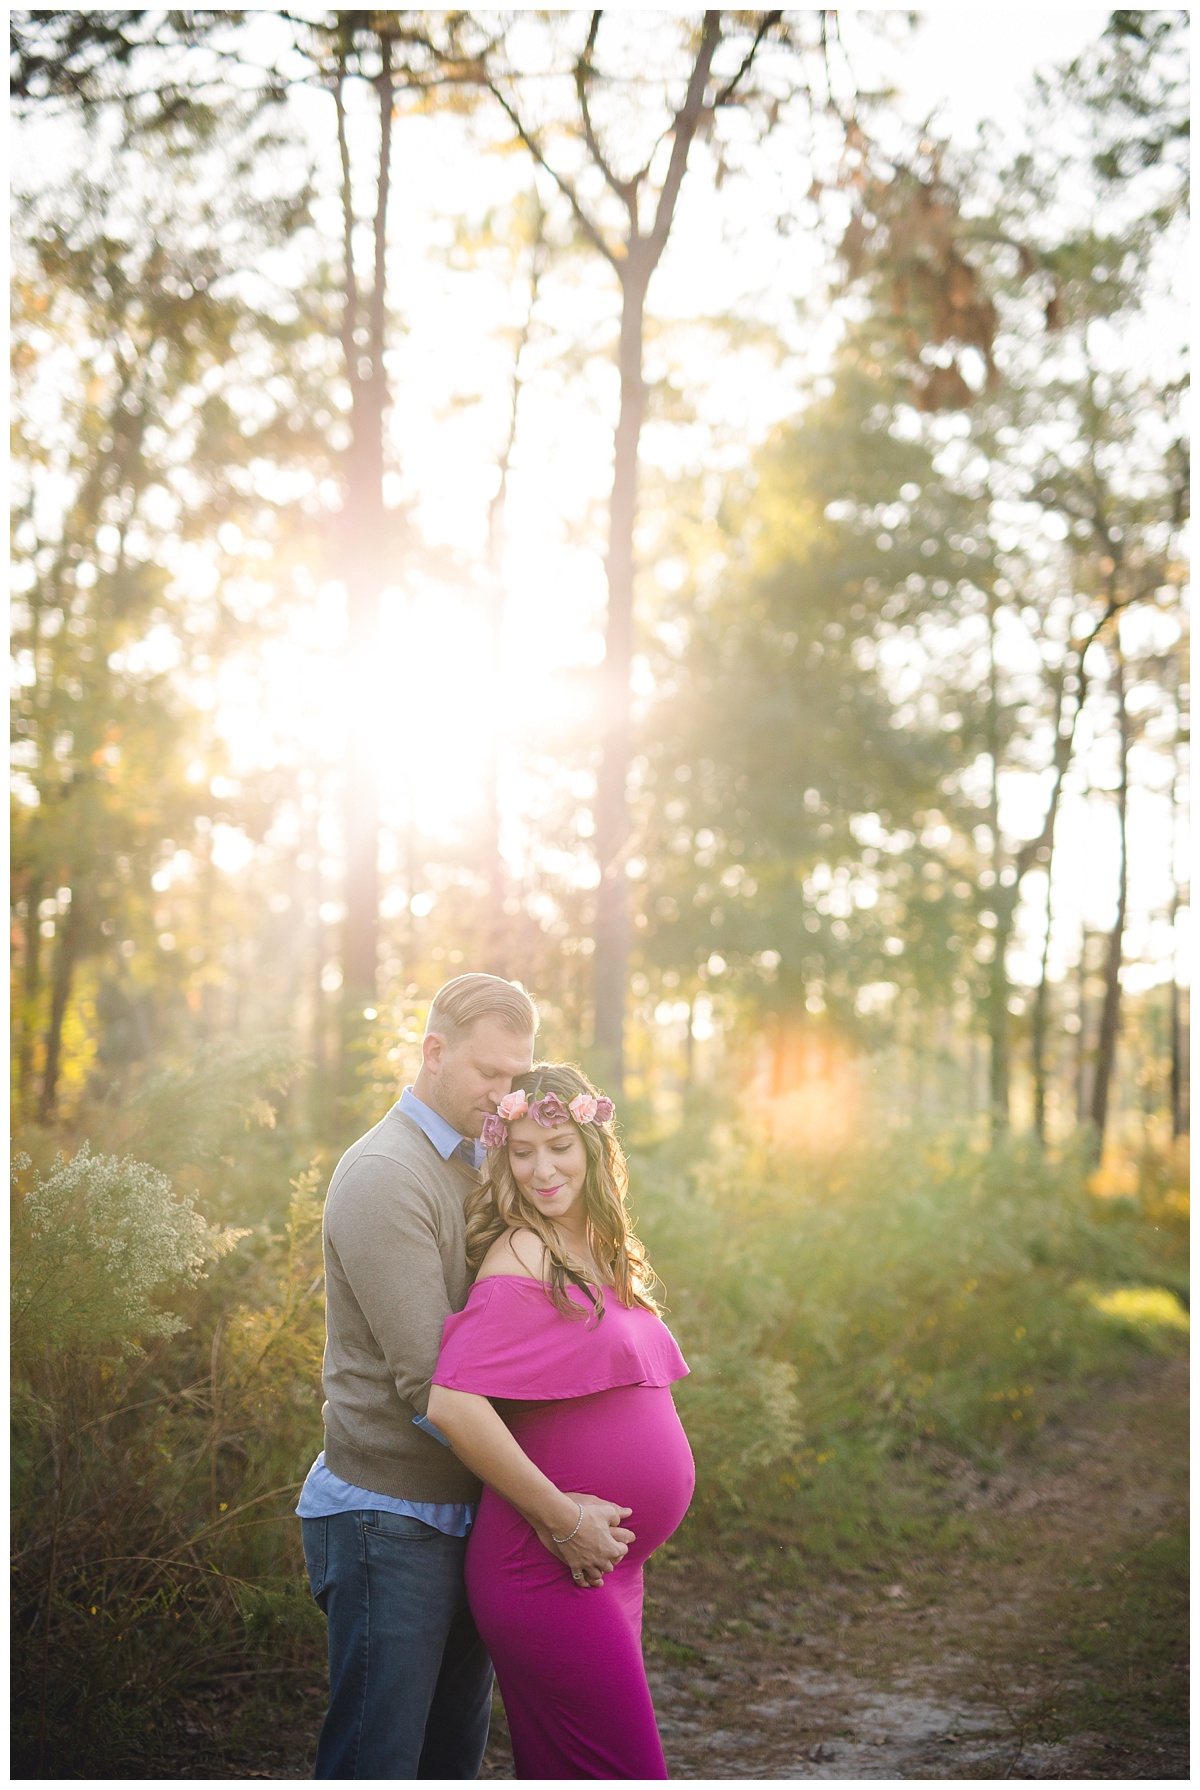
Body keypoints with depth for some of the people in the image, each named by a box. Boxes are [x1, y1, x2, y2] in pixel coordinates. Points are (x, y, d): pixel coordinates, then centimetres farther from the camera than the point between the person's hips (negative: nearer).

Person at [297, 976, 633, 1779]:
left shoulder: (478, 1169, 13)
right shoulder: (385, 1177, -16)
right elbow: (426, 1384, -21)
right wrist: (555, 1510, -20)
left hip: (464, 1516, 9)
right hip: (391, 1520, -8)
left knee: (453, 1758, 13)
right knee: (376, 1766, -4)